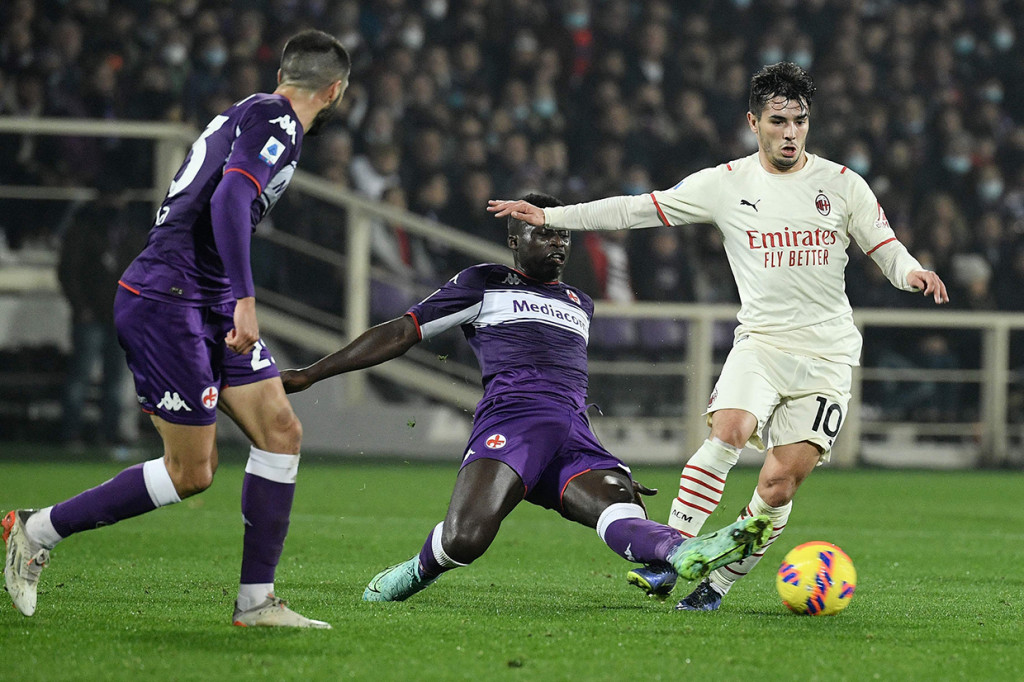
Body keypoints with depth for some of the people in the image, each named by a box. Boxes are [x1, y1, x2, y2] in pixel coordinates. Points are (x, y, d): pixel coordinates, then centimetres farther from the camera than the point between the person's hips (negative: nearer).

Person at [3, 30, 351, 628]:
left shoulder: (252, 114, 18)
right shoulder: (274, 119, -12)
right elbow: (230, 199, -27)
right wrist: (244, 300, -32)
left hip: (211, 305, 10)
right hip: (165, 302, -10)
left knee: (281, 429, 1)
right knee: (192, 473, -7)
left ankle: (257, 601, 3)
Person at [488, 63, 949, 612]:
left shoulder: (842, 184, 3)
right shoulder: (727, 184, 3)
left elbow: (885, 248, 7)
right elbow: (639, 210, 4)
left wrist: (913, 273, -17)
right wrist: (549, 216, 0)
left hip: (827, 356, 0)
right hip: (761, 343, 0)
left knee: (780, 484, -9)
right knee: (728, 432, -27)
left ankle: (719, 581, 5)